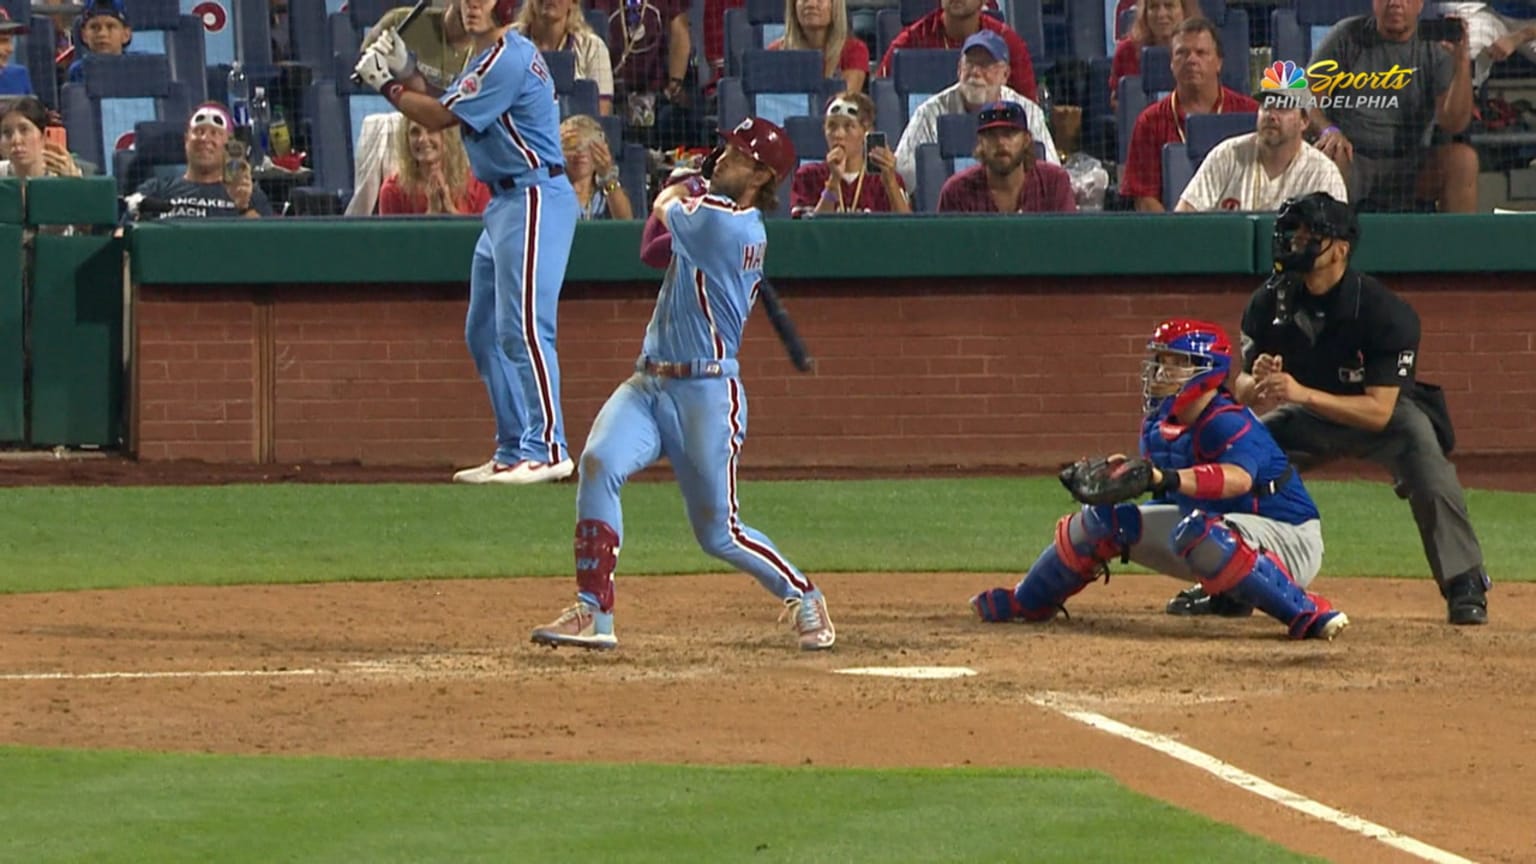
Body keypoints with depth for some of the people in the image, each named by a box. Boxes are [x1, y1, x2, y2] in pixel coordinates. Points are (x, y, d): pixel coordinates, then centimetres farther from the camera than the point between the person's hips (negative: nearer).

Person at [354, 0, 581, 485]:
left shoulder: (508, 59, -15)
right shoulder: (490, 58, 17)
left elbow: (440, 118, -13)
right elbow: (446, 108, 19)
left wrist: (387, 85, -1)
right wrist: (405, 73, 9)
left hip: (535, 201, -11)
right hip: (506, 203, 11)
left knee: (523, 327, -16)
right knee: (484, 333, 13)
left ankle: (547, 449, -18)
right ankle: (513, 452, 17)